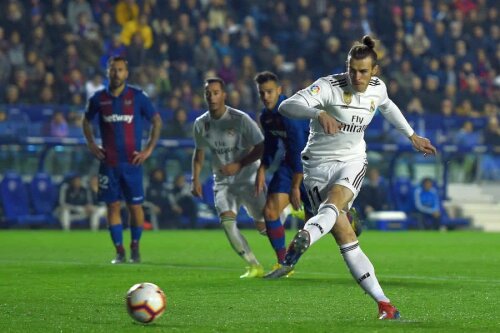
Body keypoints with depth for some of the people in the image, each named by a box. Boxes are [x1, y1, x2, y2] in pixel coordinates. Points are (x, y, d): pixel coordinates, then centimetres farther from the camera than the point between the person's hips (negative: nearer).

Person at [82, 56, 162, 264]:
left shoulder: (137, 97, -2)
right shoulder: (99, 98, 5)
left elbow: (157, 121, 5)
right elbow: (86, 121, 21)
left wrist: (149, 149, -1)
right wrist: (91, 144, 8)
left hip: (132, 162, -2)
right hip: (108, 163, 2)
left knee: (135, 206, 0)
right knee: (113, 206, 0)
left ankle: (135, 247, 16)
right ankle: (119, 251, 6)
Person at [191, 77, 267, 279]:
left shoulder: (240, 119, -13)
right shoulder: (201, 124, 1)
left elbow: (261, 147, -10)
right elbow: (199, 152, 18)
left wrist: (239, 165, -20)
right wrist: (195, 179, 6)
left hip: (248, 178, -3)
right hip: (223, 183, 3)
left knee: (263, 226, -8)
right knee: (227, 221, -20)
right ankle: (254, 267, -12)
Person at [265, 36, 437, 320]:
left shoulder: (378, 88, -1)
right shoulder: (329, 86, -18)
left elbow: (388, 107, 26)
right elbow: (286, 107, -32)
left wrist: (412, 136, 34)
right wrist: (318, 113, -49)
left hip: (353, 161, 3)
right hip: (319, 164, -3)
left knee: (333, 202, -33)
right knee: (344, 236, -12)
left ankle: (300, 243, -59)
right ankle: (384, 303, -9)